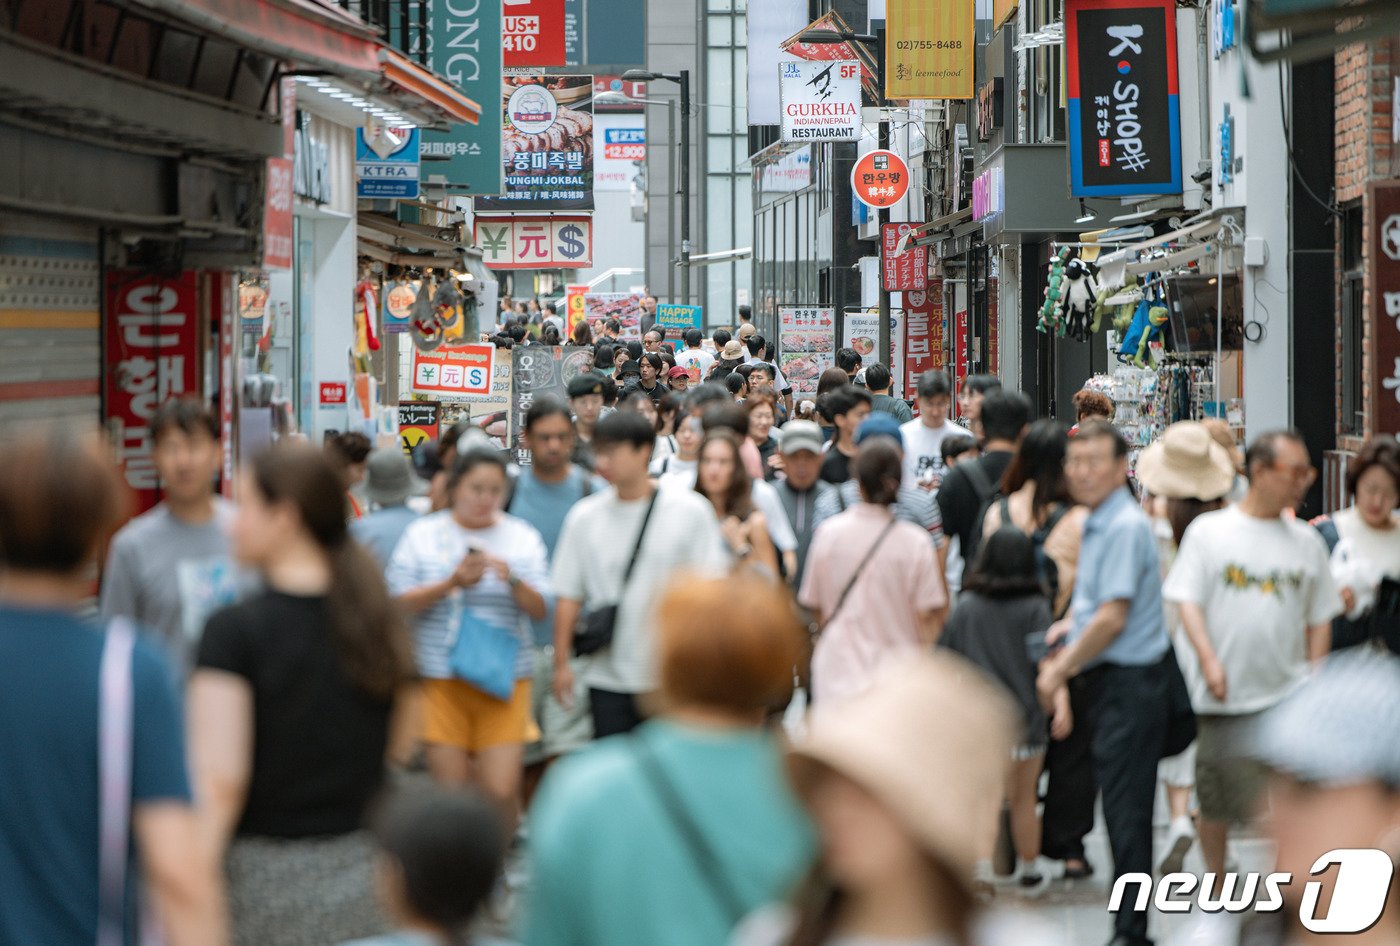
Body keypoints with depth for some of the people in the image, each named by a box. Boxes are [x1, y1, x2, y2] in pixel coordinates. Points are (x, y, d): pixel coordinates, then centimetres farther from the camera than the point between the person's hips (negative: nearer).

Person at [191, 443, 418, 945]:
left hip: (261, 877, -5)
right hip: (359, 871, 5)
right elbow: (400, 745, 16)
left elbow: (219, 781, -18)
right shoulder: (379, 621, 4)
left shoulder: (233, 631, -14)